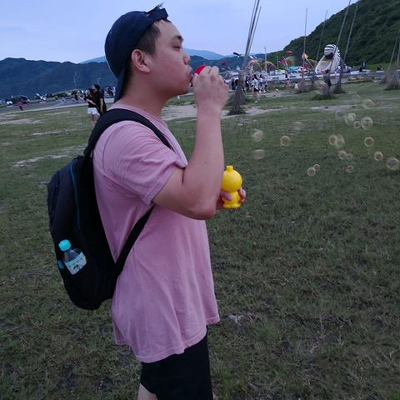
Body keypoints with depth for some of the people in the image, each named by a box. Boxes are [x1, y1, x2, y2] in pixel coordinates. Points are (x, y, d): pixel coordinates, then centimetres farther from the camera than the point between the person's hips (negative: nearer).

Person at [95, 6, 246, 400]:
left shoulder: (142, 125, 9)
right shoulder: (126, 135, -26)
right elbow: (198, 203, -37)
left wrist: (213, 196, 0)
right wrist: (209, 110, -27)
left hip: (167, 302, 10)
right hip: (164, 312, -10)